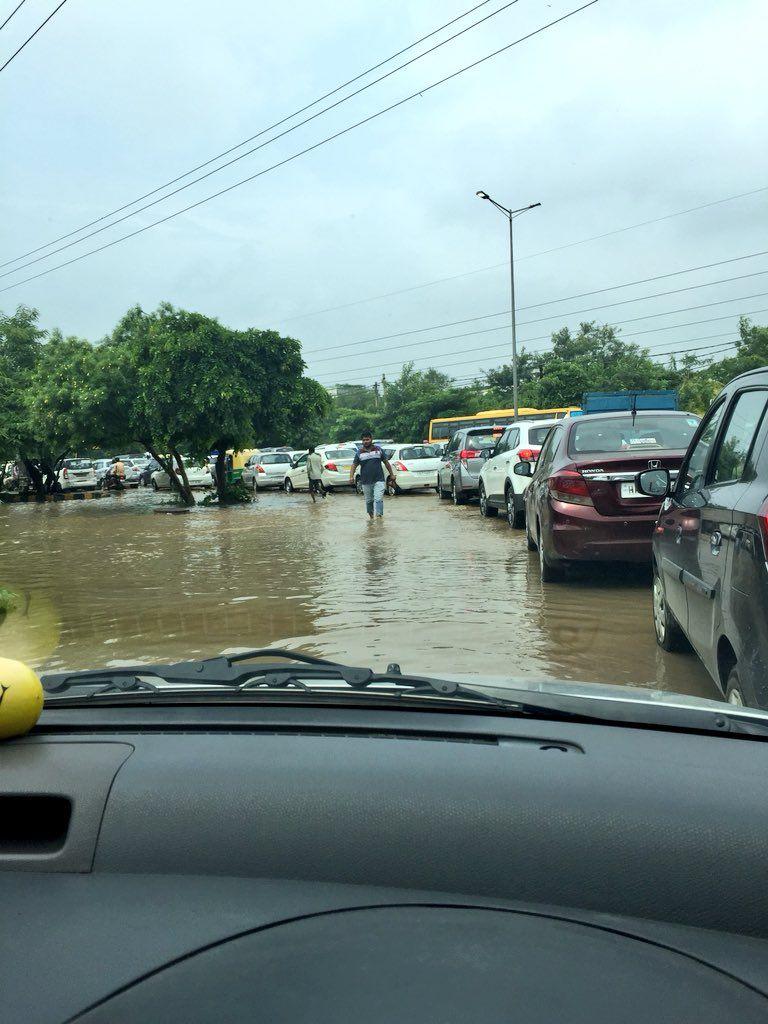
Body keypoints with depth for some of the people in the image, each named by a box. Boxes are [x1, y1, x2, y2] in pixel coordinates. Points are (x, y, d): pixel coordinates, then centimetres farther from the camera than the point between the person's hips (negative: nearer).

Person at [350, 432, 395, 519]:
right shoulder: (359, 452, 4)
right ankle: (370, 515, 30)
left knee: (378, 499, -13)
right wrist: (351, 476, -14)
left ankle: (379, 516, -16)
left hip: (379, 480, -1)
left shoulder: (378, 449, 6)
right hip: (366, 481, 1)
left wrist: (391, 474, 13)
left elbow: (386, 462, 12)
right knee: (369, 500, 12)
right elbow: (354, 465, 2)